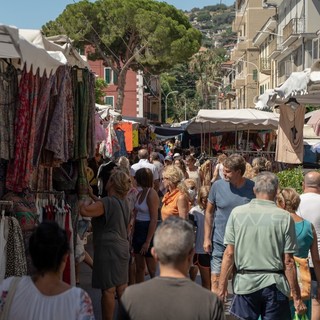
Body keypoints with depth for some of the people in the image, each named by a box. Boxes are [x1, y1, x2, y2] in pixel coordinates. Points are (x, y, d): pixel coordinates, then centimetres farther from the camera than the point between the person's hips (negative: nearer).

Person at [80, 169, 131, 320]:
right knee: (121, 287, 15)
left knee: (108, 290, -3)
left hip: (108, 249, -9)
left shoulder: (107, 202, -18)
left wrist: (86, 202, -7)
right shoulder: (124, 202, 11)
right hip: (122, 247, 9)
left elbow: (84, 211, -30)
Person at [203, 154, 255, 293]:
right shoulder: (218, 186, -5)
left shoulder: (253, 188, -8)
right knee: (215, 279, 1)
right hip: (220, 241, 0)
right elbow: (209, 213, 2)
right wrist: (207, 238, -1)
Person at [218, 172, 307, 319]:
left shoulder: (237, 213, -5)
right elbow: (288, 261, -6)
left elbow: (229, 253, -4)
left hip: (245, 283, 1)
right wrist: (297, 297, 2)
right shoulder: (284, 217, -7)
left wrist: (222, 286, 5)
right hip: (275, 285, 0)